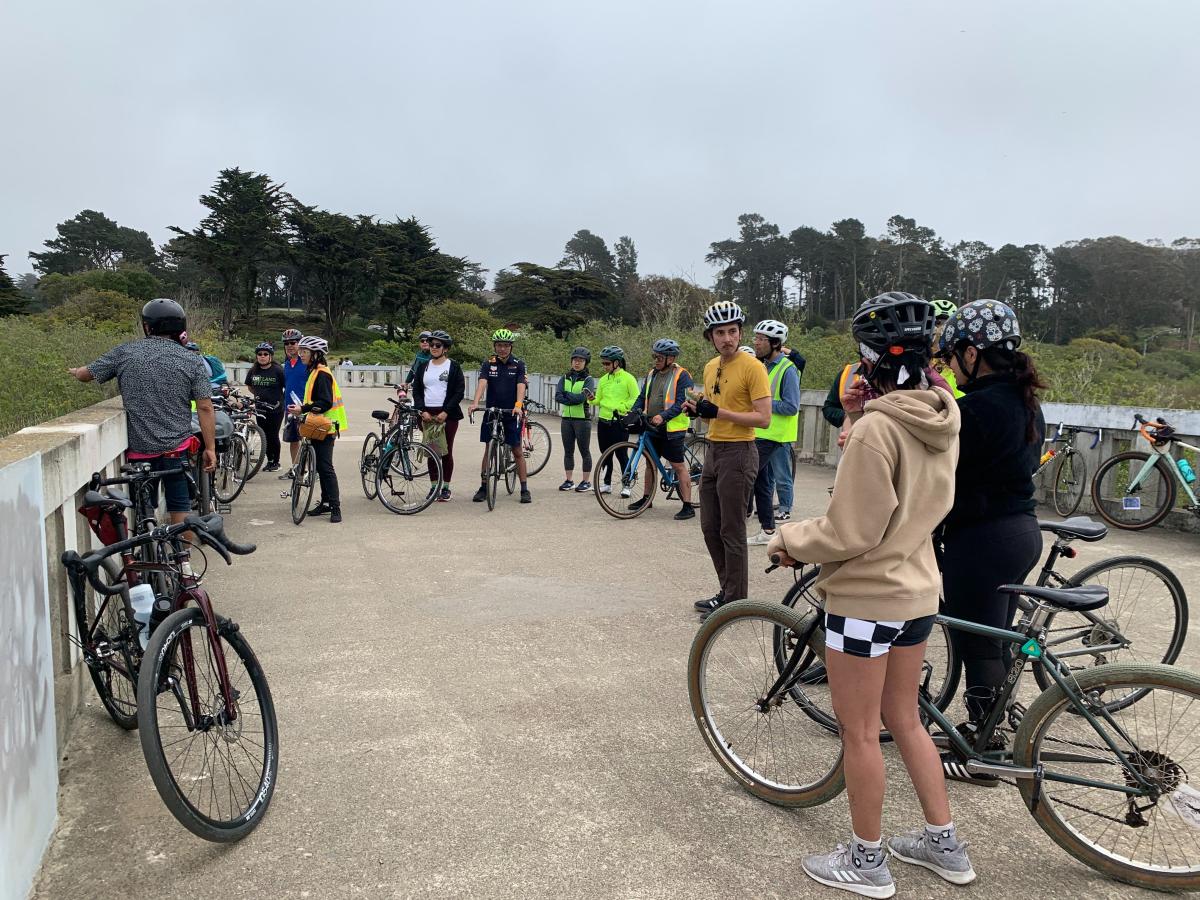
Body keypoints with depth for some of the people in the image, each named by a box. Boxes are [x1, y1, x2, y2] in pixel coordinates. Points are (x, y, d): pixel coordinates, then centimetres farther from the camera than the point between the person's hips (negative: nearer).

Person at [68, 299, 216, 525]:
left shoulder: (125, 353, 0)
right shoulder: (192, 361, -4)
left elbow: (85, 374, 14)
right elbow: (205, 408, -8)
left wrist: (75, 371, 38)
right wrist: (210, 448, -3)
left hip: (139, 448, 1)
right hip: (178, 447, 0)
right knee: (180, 504, 8)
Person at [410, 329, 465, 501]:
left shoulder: (454, 367, 2)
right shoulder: (422, 367, 12)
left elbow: (459, 392, -4)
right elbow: (416, 391, 10)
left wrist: (445, 412, -13)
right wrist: (422, 411, -6)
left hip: (447, 414, -3)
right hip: (427, 414, 3)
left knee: (446, 451, 0)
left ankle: (446, 488, 9)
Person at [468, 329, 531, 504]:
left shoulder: (518, 365, -2)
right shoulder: (488, 364, 1)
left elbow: (521, 386, -15)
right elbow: (482, 384, -13)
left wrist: (518, 405, -33)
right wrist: (475, 403, -30)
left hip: (512, 414, -1)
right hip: (492, 411, 1)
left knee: (517, 451, 2)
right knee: (489, 450, 6)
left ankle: (524, 490, 7)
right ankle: (483, 487, 14)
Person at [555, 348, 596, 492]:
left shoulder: (588, 380, -3)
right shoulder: (565, 378, 9)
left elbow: (581, 397, -18)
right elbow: (557, 397, -6)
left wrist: (566, 394, -8)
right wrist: (575, 398, -15)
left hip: (582, 419, -4)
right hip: (567, 419, 5)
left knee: (584, 451, 1)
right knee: (568, 451, 8)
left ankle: (586, 481, 8)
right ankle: (569, 480, 17)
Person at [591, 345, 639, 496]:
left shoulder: (628, 378, -5)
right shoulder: (603, 380, 11)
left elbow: (636, 399, -5)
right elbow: (598, 400, 14)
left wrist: (621, 407, -14)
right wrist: (592, 400, -7)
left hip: (620, 422, -6)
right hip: (603, 421, 6)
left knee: (621, 454, -3)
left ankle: (626, 485, 6)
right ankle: (606, 484, 21)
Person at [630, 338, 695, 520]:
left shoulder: (681, 375, -10)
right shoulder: (651, 374, 13)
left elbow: (681, 403, -17)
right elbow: (642, 397, 17)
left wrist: (663, 416, -28)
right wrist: (633, 412, 0)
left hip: (672, 428, -7)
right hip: (652, 427, 8)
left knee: (678, 466, -6)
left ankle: (688, 506, -3)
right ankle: (647, 498, 31)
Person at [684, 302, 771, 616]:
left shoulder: (752, 367, -13)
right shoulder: (710, 367, 11)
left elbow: (764, 418, -17)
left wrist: (719, 412, -21)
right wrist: (698, 408, 1)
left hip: (738, 452, -8)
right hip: (713, 450, 8)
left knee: (731, 532, -2)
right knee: (710, 527, 13)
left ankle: (736, 601, 10)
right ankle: (728, 591, 26)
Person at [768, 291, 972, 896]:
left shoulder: (874, 431, -24)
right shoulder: (944, 419, 2)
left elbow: (850, 534, -22)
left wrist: (790, 538, -6)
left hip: (867, 597, -8)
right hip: (918, 590, 9)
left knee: (859, 733, 9)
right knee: (904, 720, 23)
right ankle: (945, 845, 36)